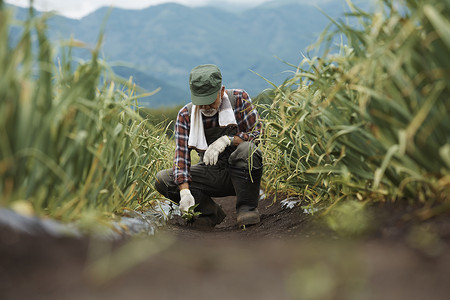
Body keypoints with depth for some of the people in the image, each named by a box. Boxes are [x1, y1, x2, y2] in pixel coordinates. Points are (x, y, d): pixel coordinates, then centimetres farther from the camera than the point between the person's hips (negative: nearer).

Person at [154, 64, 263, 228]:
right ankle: (211, 212, -7)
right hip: (210, 175, 3)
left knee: (247, 149, -36)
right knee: (162, 179, -15)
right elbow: (181, 154, -13)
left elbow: (256, 134, -11)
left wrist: (227, 140, -29)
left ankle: (247, 208, -19)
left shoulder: (239, 98, -9)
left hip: (241, 172, -2)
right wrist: (185, 191, -28)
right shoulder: (185, 115, -6)